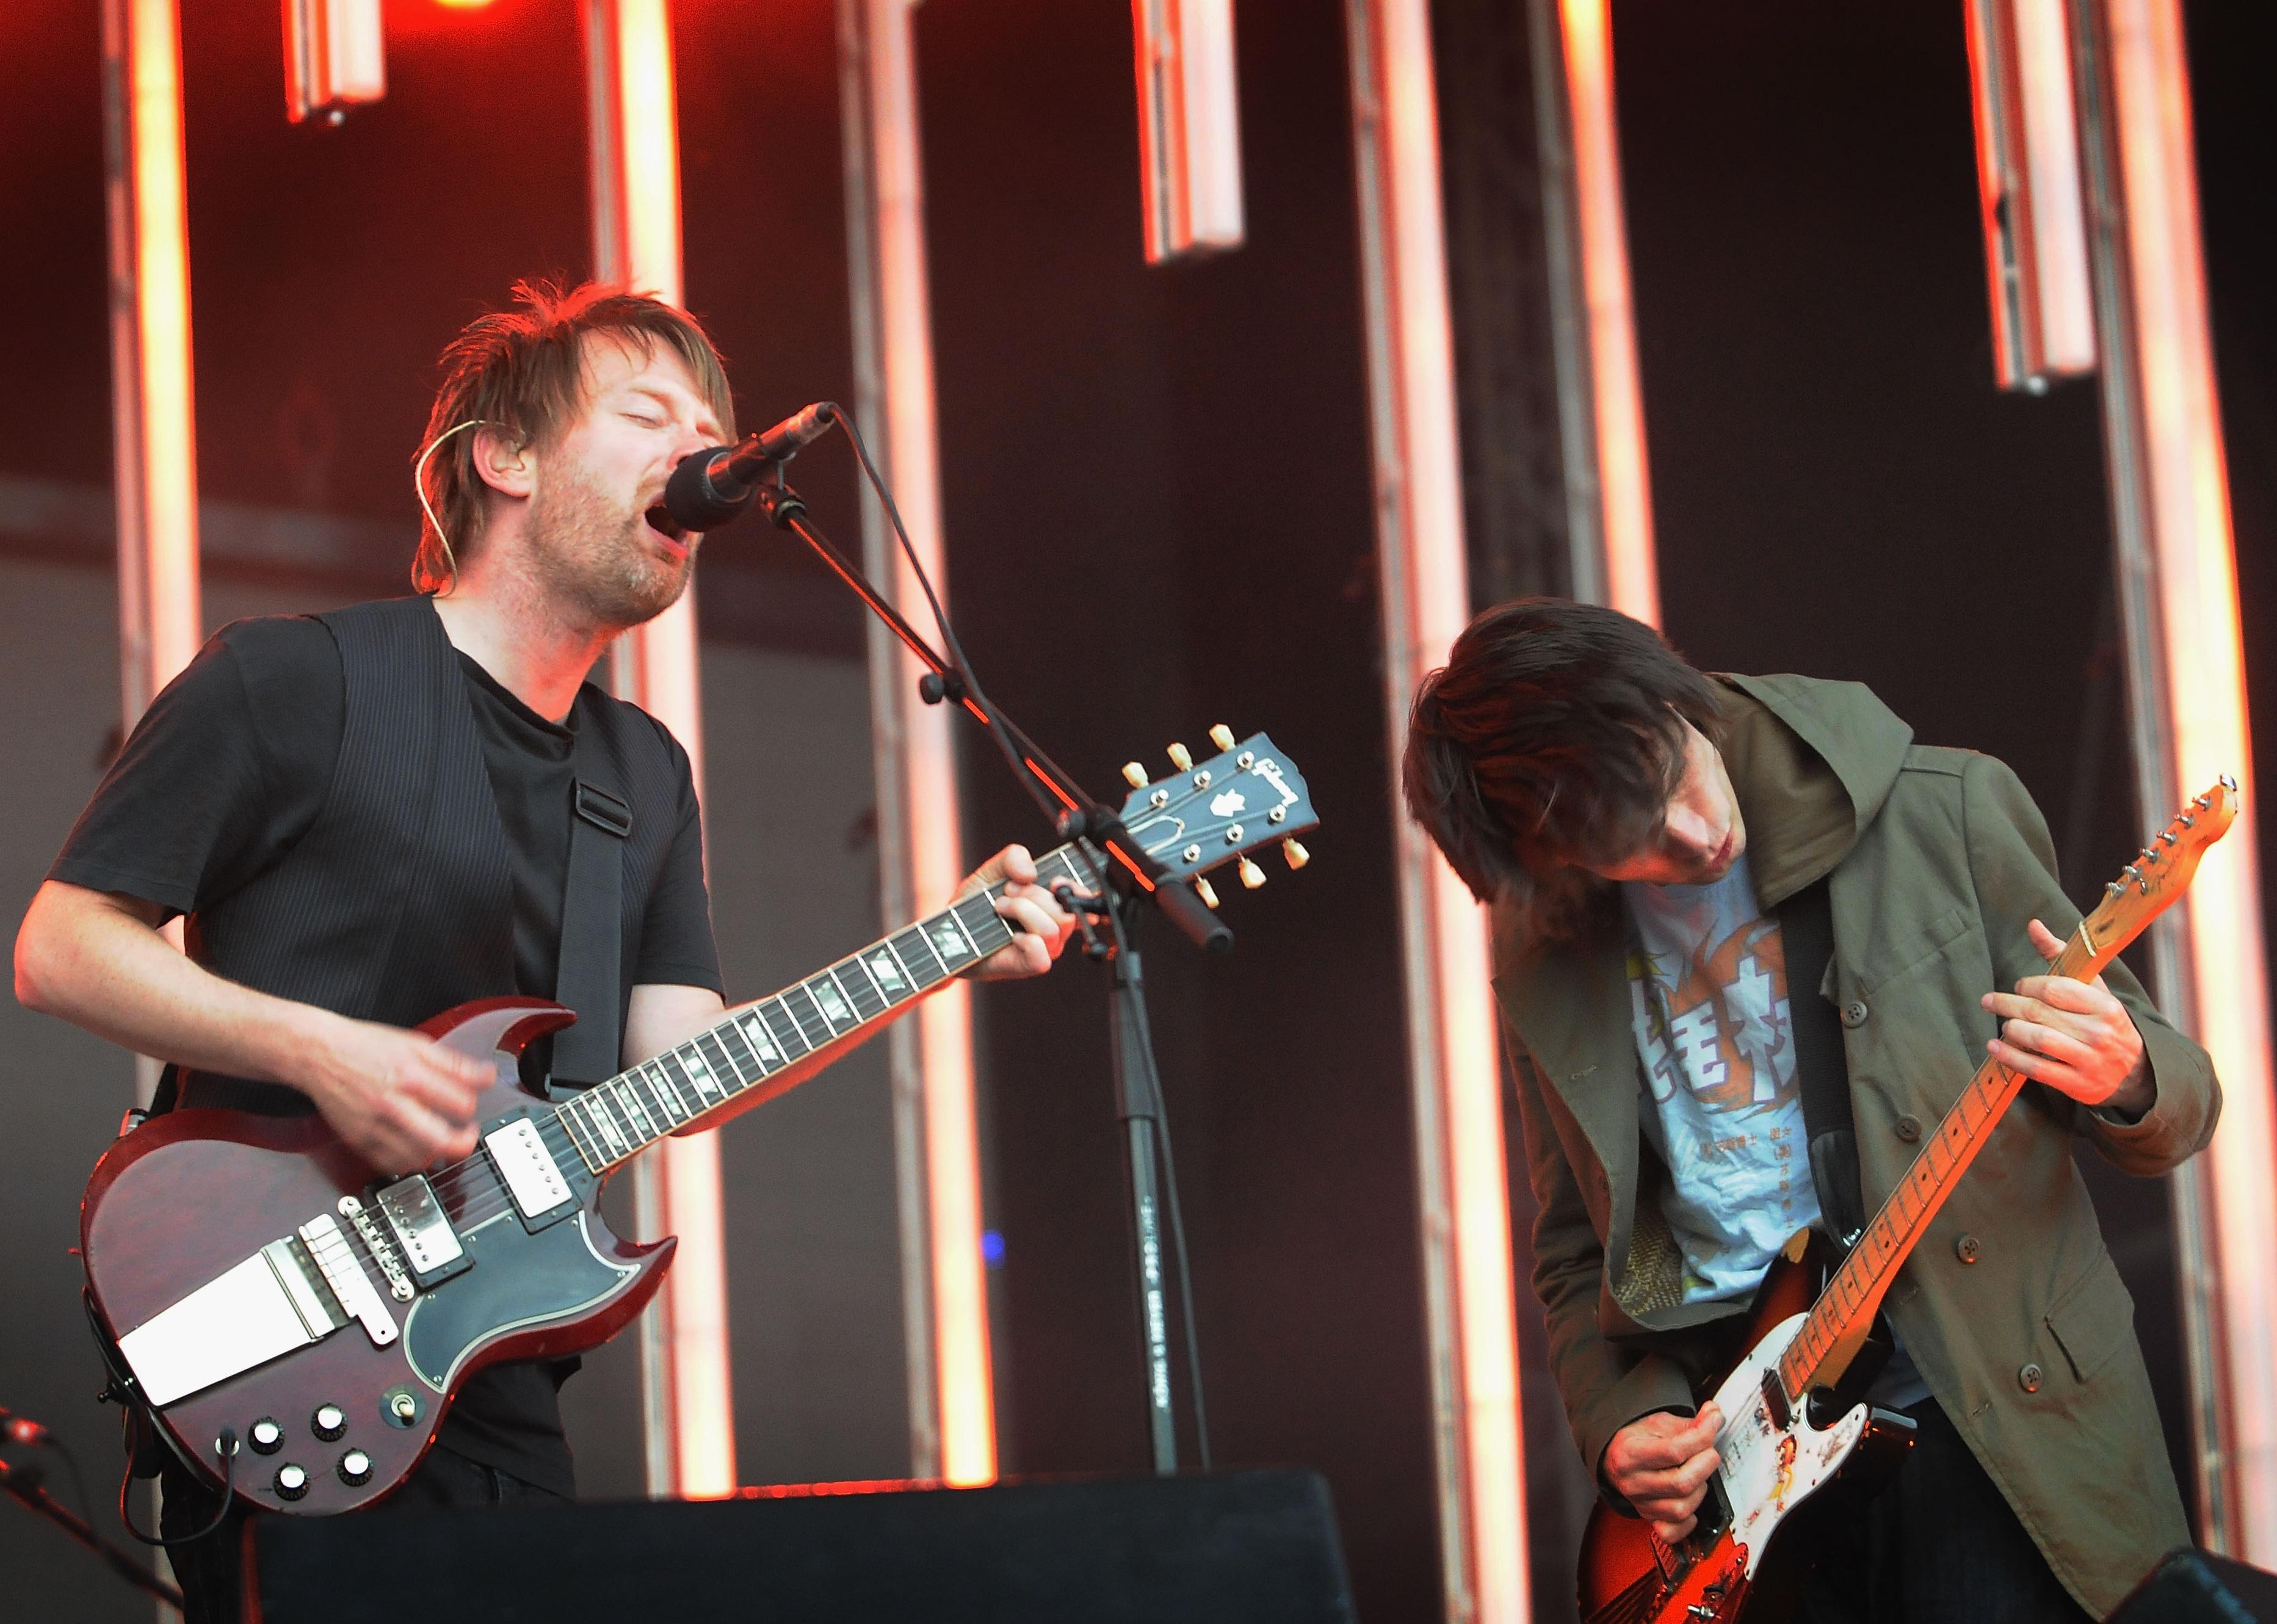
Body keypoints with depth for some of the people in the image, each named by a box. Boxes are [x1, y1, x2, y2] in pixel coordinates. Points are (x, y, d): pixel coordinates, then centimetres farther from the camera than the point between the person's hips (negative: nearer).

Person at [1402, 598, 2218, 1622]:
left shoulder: (1945, 813, -3)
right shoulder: (1546, 974, 5)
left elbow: (2173, 1103, 3)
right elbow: (1575, 1258, 17)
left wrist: (2126, 1085, -20)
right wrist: (1621, 1423, -1)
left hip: (1998, 1426, -2)